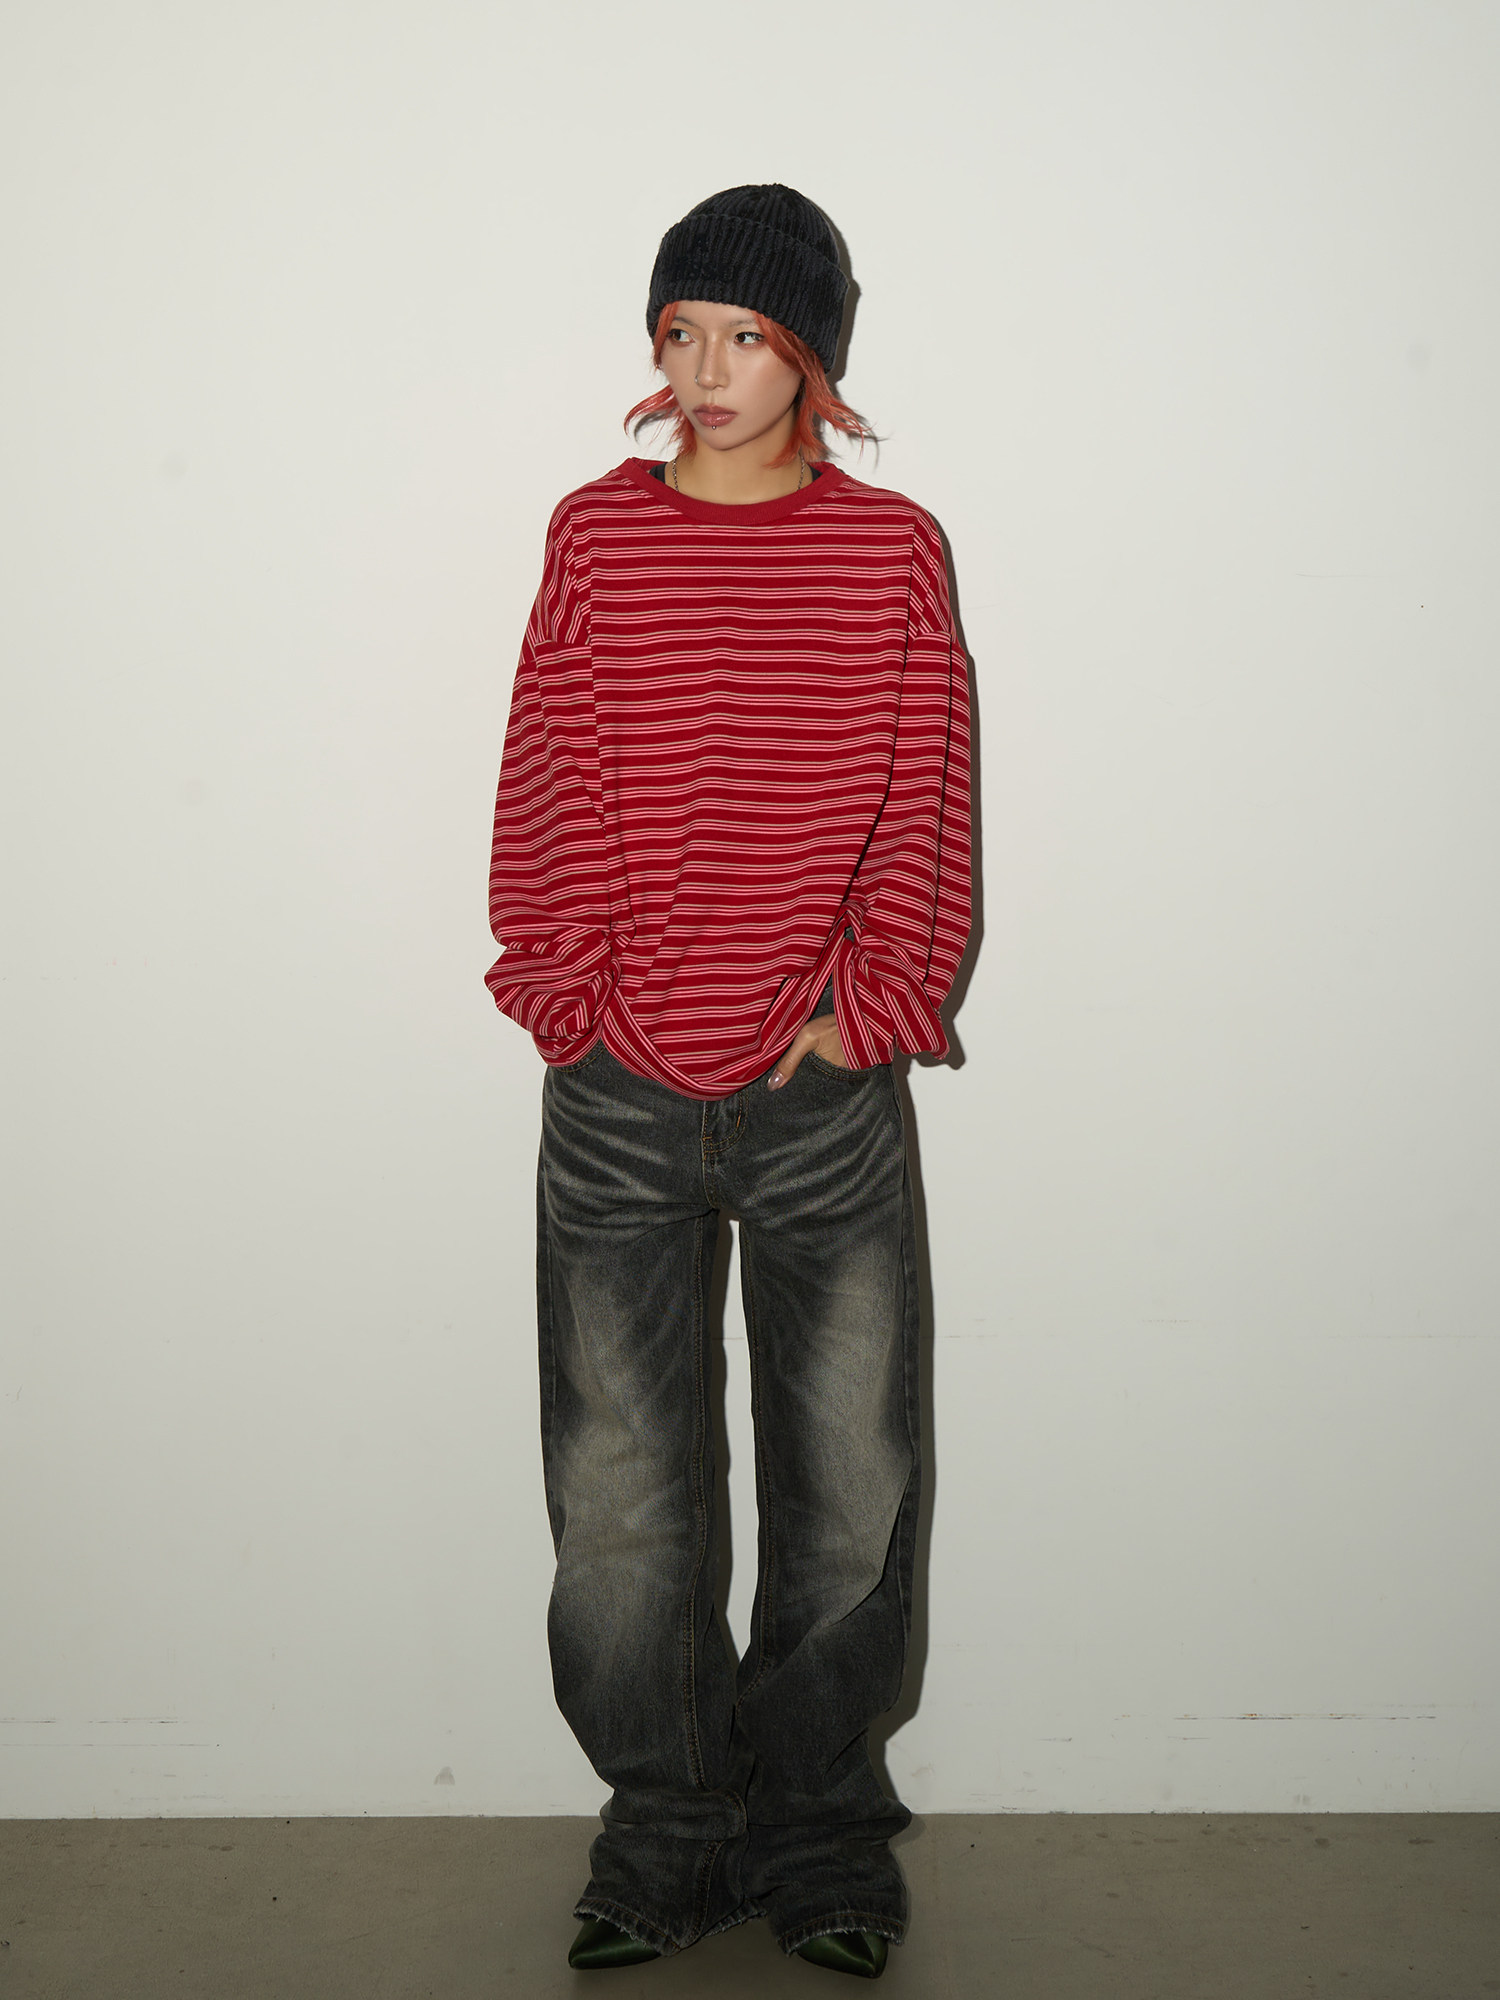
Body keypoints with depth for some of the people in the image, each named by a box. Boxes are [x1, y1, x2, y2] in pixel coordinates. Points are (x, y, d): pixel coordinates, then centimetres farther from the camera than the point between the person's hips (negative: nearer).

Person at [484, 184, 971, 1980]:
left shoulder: (889, 551, 3)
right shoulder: (592, 535, 5)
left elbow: (923, 806, 3)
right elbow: (542, 791, 4)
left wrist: (865, 1006, -5)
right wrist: (574, 990, -5)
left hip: (825, 1093, 0)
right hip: (617, 1101, 1)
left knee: (849, 1492, 7)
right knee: (617, 1501, 5)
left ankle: (815, 1820, 27)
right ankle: (668, 1827, 24)